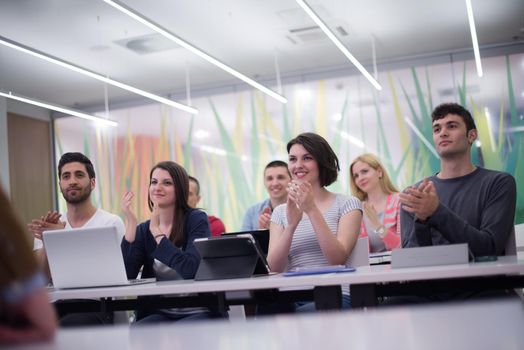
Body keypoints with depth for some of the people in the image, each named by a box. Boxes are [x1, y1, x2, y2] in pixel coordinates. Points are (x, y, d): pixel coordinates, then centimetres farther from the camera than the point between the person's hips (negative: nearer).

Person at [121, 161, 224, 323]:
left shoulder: (196, 220, -7)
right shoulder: (143, 229, 6)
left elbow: (192, 269, -23)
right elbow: (126, 275, -9)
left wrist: (157, 233, -19)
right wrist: (131, 223, -13)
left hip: (199, 312, -4)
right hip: (161, 313, 4)